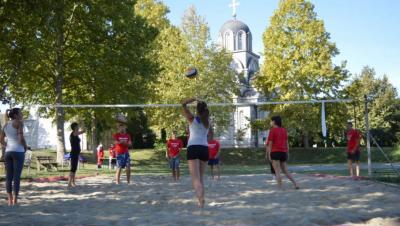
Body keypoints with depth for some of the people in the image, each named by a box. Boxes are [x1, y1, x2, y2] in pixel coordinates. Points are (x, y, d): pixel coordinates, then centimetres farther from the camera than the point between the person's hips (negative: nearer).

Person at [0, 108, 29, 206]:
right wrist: (25, 147, 0)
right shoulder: (19, 123, -7)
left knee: (9, 177, 7)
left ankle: (10, 201, 10)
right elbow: (21, 138, -16)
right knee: (17, 177, -4)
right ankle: (15, 201, -4)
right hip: (18, 152, -7)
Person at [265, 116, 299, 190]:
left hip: (275, 152, -6)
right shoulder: (284, 130, 12)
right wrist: (287, 153, 16)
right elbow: (286, 142, 12)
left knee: (277, 172, -3)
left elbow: (270, 144, -8)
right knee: (285, 171, 17)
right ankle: (295, 185, 9)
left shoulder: (272, 130, -5)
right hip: (283, 152, 6)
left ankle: (280, 188, -5)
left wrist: (269, 155, -8)